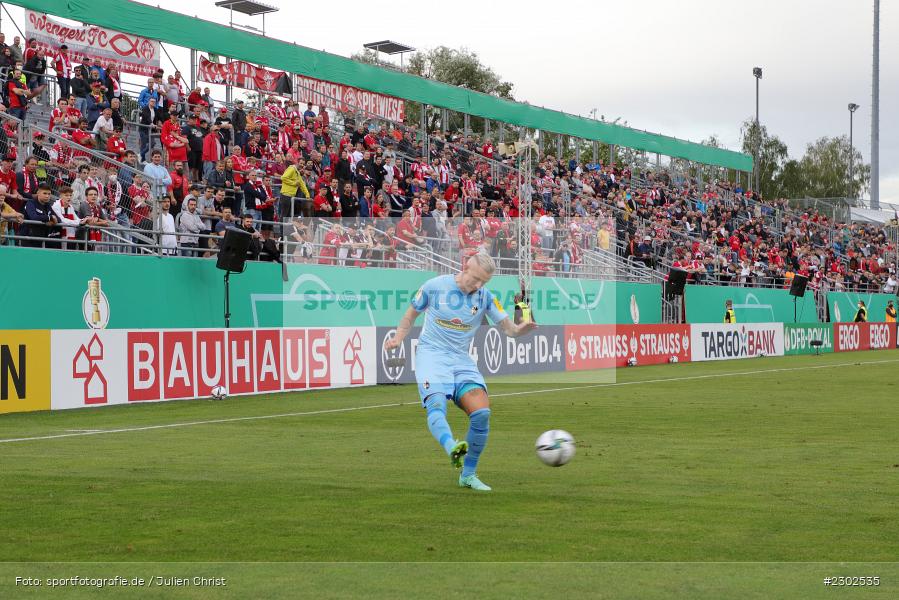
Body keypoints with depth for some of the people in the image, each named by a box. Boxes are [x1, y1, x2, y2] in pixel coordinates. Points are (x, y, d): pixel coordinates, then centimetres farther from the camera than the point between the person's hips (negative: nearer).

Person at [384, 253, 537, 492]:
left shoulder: (485, 297, 2)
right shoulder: (434, 286, -4)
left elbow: (508, 328, -2)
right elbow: (411, 314, 10)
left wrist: (520, 329, -25)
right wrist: (398, 340, -3)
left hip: (462, 361, 3)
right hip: (431, 354, -3)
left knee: (482, 412, -13)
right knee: (436, 404, -31)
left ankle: (468, 475, 2)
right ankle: (452, 448, -60)